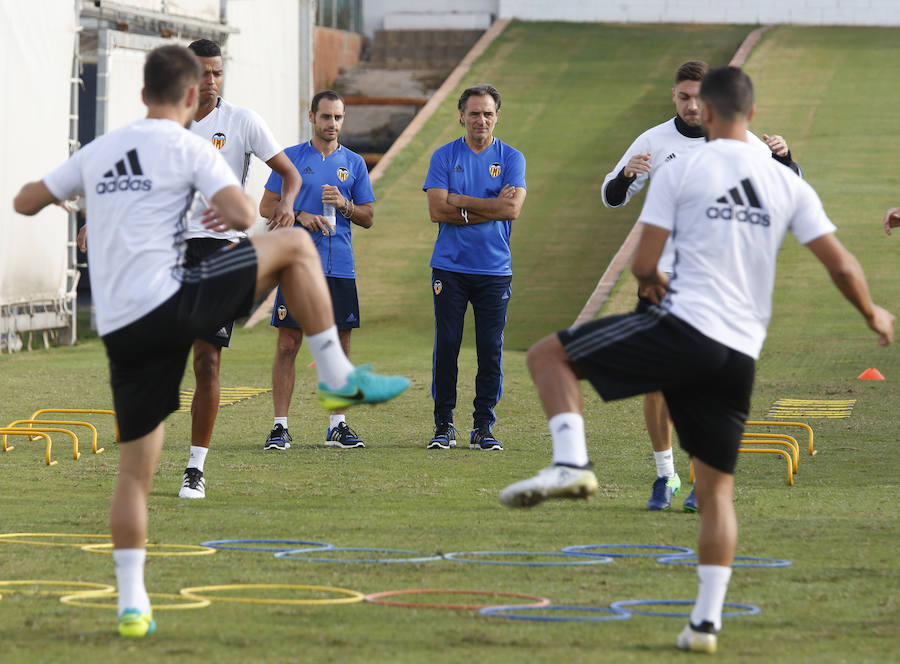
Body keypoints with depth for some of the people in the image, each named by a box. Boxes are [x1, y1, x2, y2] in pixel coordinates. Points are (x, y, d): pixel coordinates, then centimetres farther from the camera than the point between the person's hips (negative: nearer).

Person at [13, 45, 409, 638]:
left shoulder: (97, 152, 17)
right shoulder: (189, 147, 0)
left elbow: (25, 203, 25)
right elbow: (242, 215, -12)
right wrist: (236, 205, 12)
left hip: (120, 332, 6)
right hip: (167, 305, -6)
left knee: (135, 470, 13)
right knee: (294, 244, 8)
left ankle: (132, 603, 9)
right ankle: (338, 377, 7)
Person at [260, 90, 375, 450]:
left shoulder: (354, 163, 12)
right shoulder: (291, 158, 5)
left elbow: (368, 218, 13)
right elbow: (266, 206, 4)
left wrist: (344, 205, -7)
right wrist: (300, 215, -12)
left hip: (340, 268, 2)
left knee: (340, 347, 3)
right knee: (288, 344, -4)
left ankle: (337, 425, 11)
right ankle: (280, 425, -1)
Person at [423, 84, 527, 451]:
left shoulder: (511, 158, 5)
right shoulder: (444, 157, 5)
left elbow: (512, 208, -10)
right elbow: (437, 211, -6)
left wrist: (460, 202, -8)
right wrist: (488, 207, -9)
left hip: (495, 269, 0)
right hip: (450, 267, 0)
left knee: (491, 349, 0)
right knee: (446, 345, -2)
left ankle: (483, 427, 8)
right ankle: (443, 425, 6)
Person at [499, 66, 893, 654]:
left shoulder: (681, 171, -1)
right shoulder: (787, 184, 9)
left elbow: (643, 266, -3)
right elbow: (841, 264, 9)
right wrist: (873, 314, 28)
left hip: (683, 327, -5)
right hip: (741, 357, 5)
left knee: (548, 355, 9)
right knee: (717, 489, 14)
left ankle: (571, 462, -11)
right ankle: (707, 620, 9)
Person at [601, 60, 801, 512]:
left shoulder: (738, 142, 2)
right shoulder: (653, 142, 3)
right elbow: (611, 198, 7)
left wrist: (782, 157, -14)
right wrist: (626, 174, -16)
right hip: (661, 275, 1)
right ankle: (665, 474, 13)